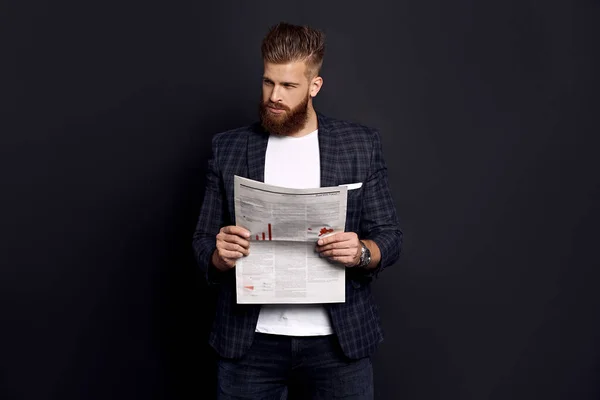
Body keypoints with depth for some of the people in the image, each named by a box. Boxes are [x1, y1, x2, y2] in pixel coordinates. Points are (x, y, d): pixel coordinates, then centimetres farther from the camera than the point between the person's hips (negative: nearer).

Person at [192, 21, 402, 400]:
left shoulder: (362, 144, 0)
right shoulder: (228, 148, 3)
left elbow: (390, 236, 1)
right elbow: (203, 241, 5)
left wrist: (361, 252, -20)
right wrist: (220, 253, -17)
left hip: (338, 339, 0)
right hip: (250, 340, 1)